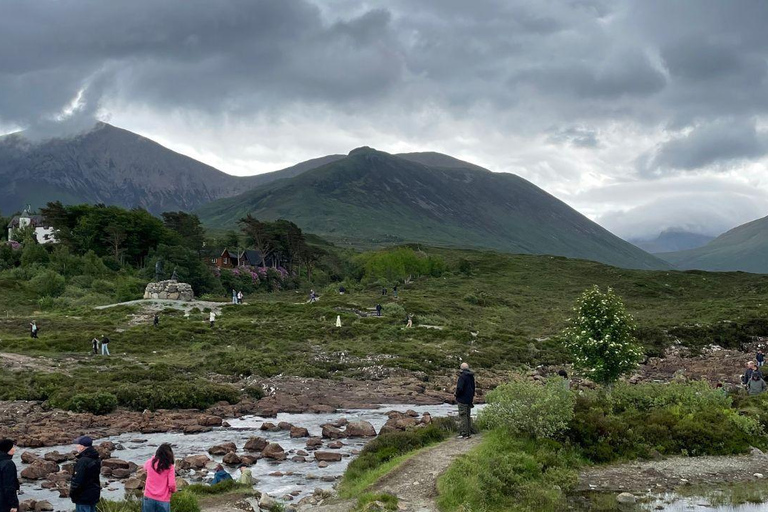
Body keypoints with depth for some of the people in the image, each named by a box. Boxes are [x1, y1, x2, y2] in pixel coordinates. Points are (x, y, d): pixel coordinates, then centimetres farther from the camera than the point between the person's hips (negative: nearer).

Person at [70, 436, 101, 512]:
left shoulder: (82, 461, -23)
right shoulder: (96, 459, 6)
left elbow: (77, 481, -22)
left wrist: (72, 493, -10)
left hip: (83, 497, -9)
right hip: (94, 495, 9)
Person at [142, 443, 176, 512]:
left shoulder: (150, 463, 2)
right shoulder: (170, 467, -7)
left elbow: (145, 467, 27)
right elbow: (172, 485, -11)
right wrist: (173, 490, 10)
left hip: (149, 498, 2)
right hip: (163, 501, -2)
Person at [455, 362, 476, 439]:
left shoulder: (462, 376, -18)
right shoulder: (471, 376, 9)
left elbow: (460, 388, -23)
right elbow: (473, 387, 16)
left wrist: (457, 395, -7)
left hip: (463, 399, -8)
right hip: (469, 399, 8)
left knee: (463, 416, -4)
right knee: (468, 416, 15)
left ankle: (464, 434, -4)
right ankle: (469, 433, 19)